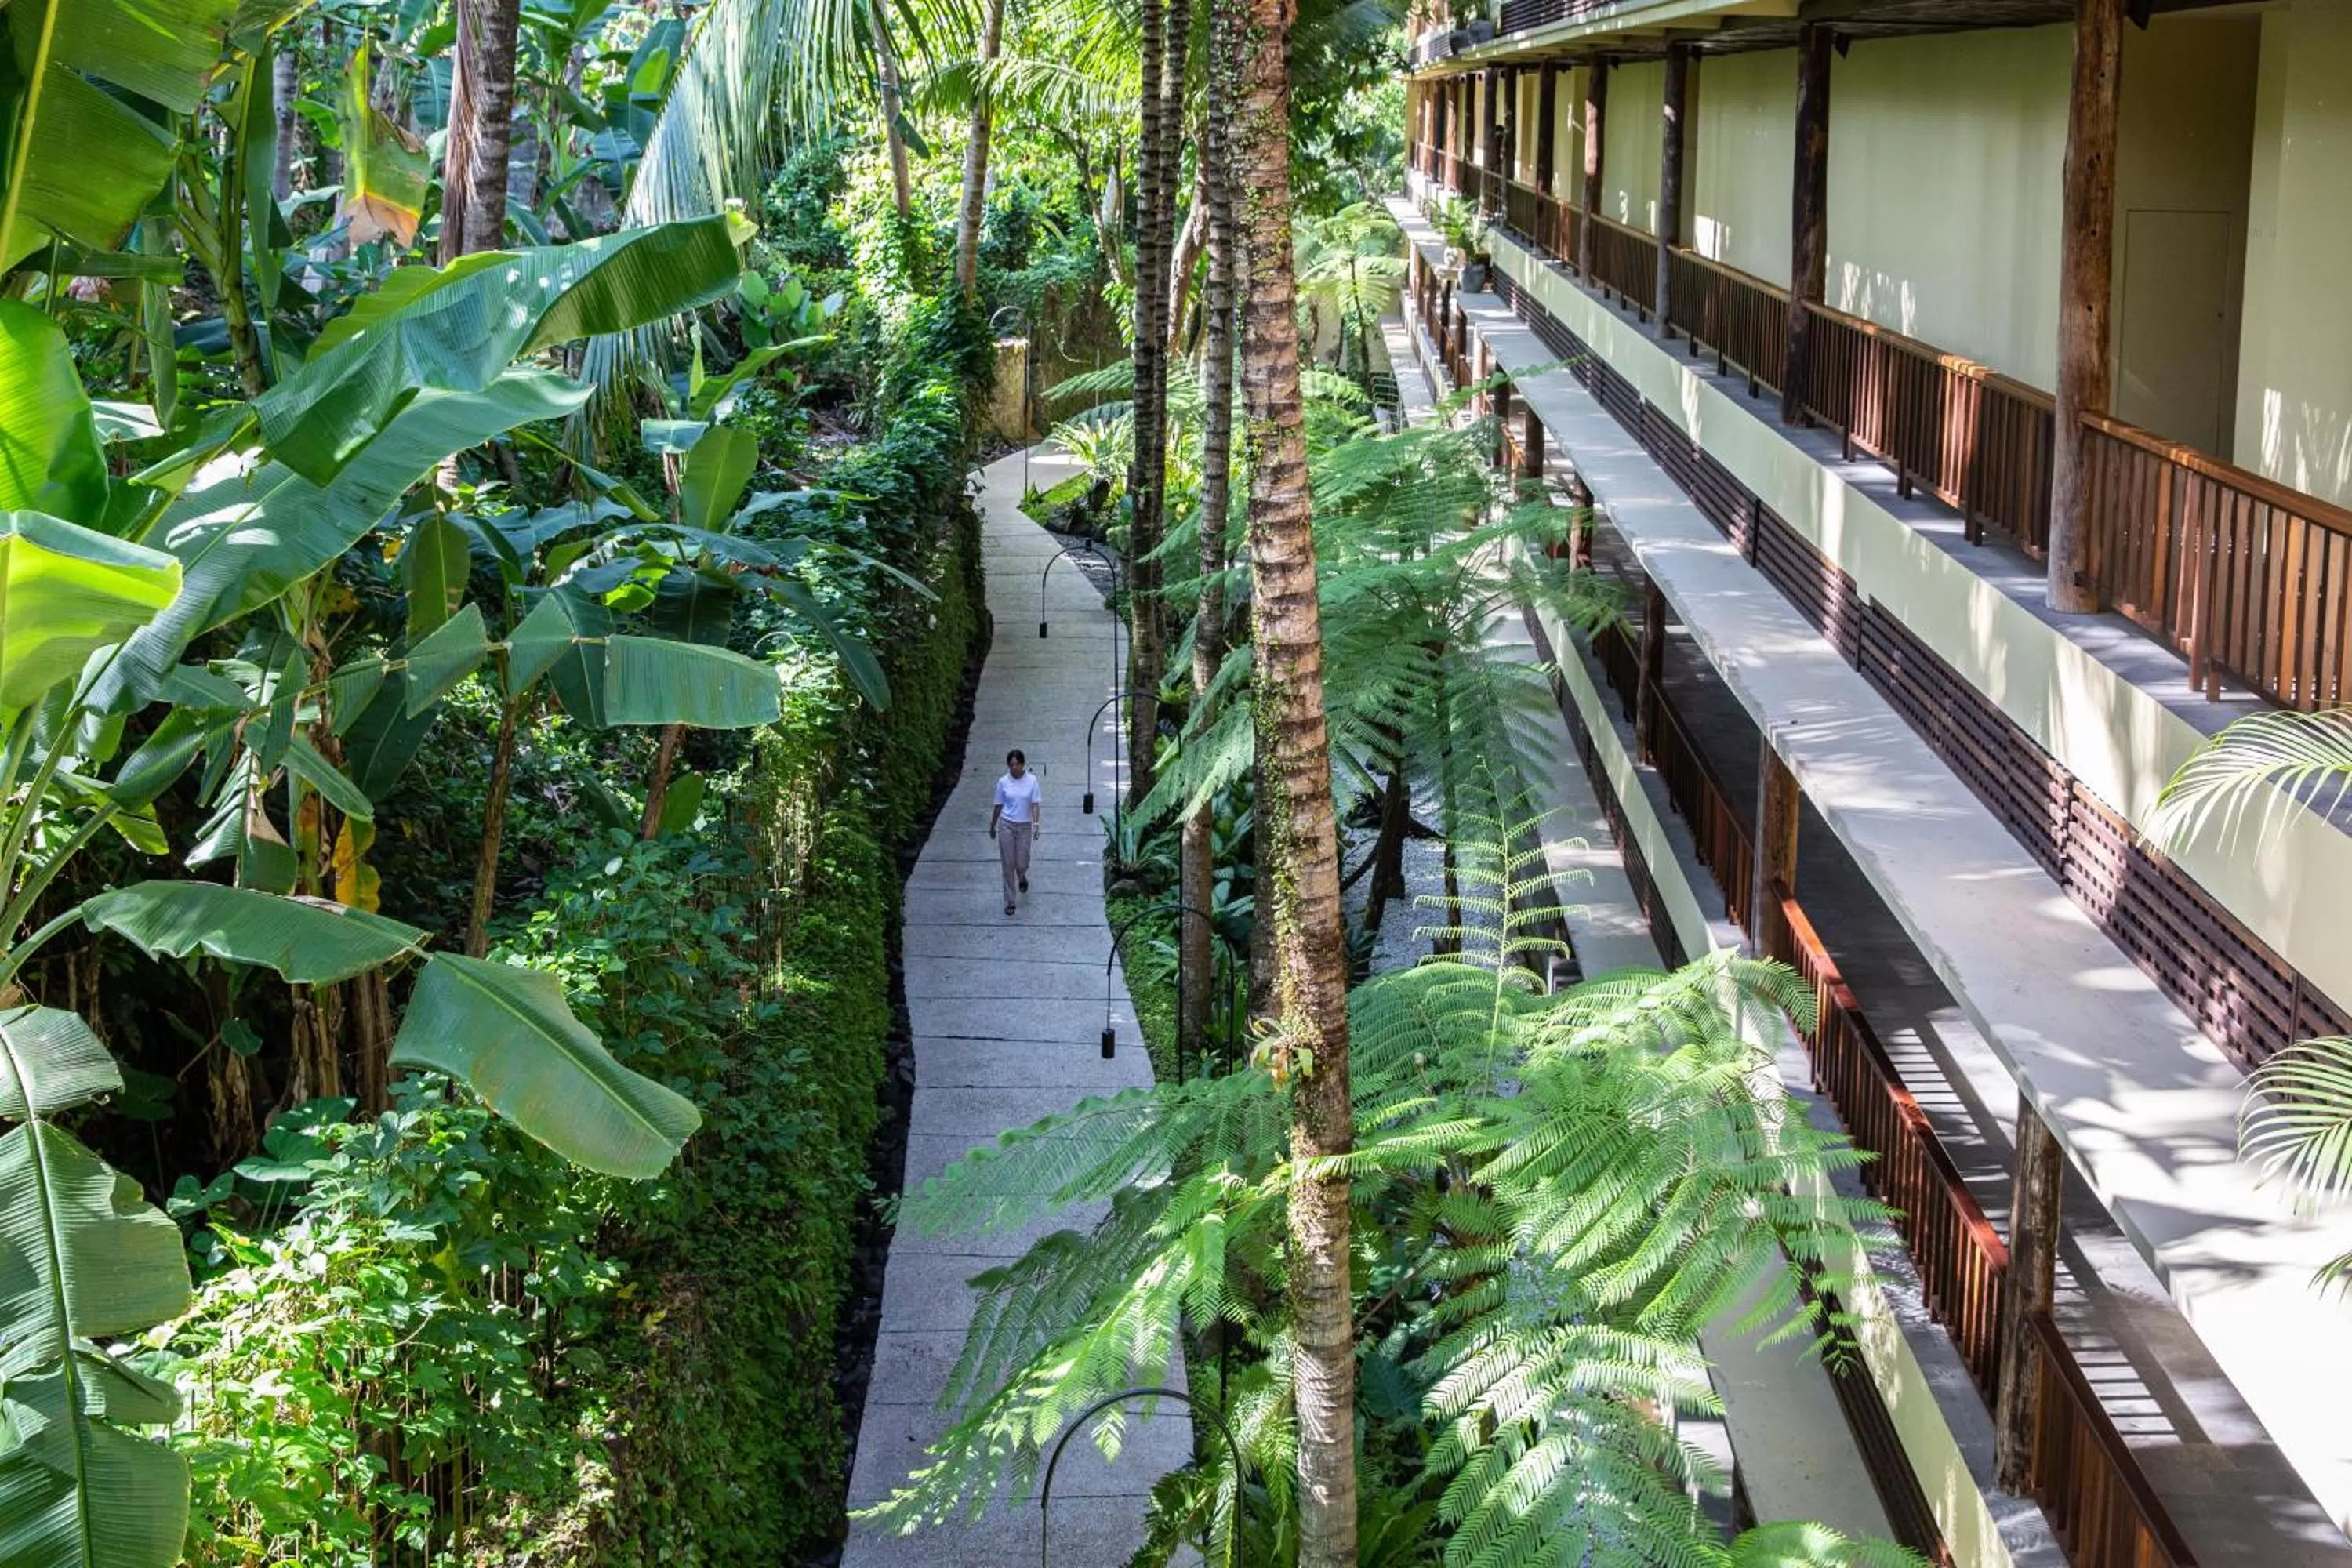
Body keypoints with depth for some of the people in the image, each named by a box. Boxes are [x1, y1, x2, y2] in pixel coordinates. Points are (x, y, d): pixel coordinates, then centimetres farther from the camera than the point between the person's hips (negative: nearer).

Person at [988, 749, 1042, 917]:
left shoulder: (1032, 781, -5)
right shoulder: (1003, 782, -2)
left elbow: (1035, 804, -6)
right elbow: (998, 806, 7)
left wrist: (1036, 824, -17)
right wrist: (992, 826, 13)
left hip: (1024, 827, 0)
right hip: (1006, 826, 0)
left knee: (1021, 863, 3)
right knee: (1008, 864, -1)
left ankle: (1022, 878, 42)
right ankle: (1010, 901, 7)